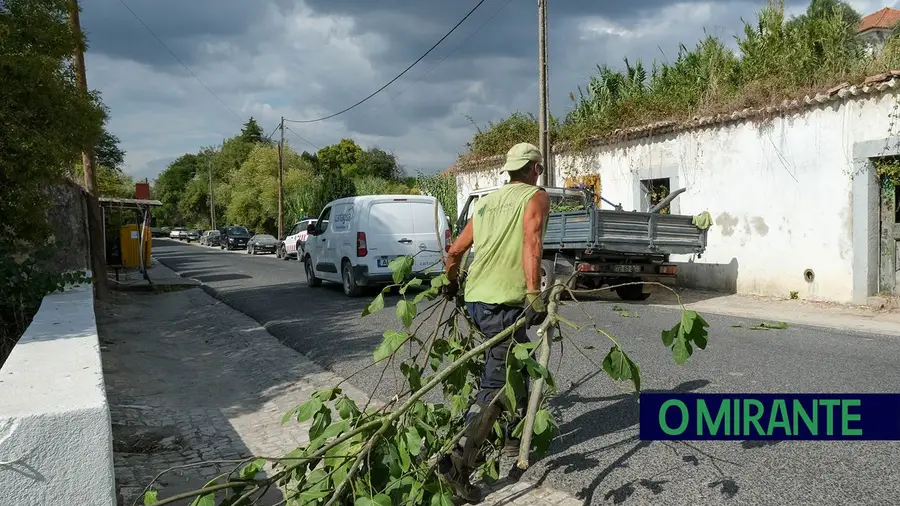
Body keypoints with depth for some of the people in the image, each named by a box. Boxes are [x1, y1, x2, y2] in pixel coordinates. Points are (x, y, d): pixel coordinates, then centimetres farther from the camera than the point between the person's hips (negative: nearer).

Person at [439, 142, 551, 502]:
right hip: (503, 301, -8)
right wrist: (534, 293, -25)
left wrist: (452, 285, 36)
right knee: (496, 384, -6)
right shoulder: (536, 196, 1)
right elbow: (531, 242, -19)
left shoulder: (487, 201, 20)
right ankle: (461, 458, -17)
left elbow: (455, 251, 20)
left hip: (476, 297, 8)